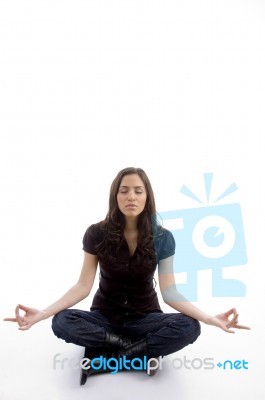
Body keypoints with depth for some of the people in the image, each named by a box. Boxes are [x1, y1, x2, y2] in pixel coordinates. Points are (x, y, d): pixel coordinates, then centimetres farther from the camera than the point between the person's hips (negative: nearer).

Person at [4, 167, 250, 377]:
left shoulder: (162, 238, -13)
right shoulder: (96, 234, -13)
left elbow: (169, 292, -15)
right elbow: (83, 286, -12)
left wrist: (209, 318, -30)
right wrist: (42, 313, -25)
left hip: (144, 316, 0)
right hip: (104, 316, 1)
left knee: (189, 328, -29)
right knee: (62, 323, -29)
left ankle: (108, 353, -19)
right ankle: (137, 347, -15)